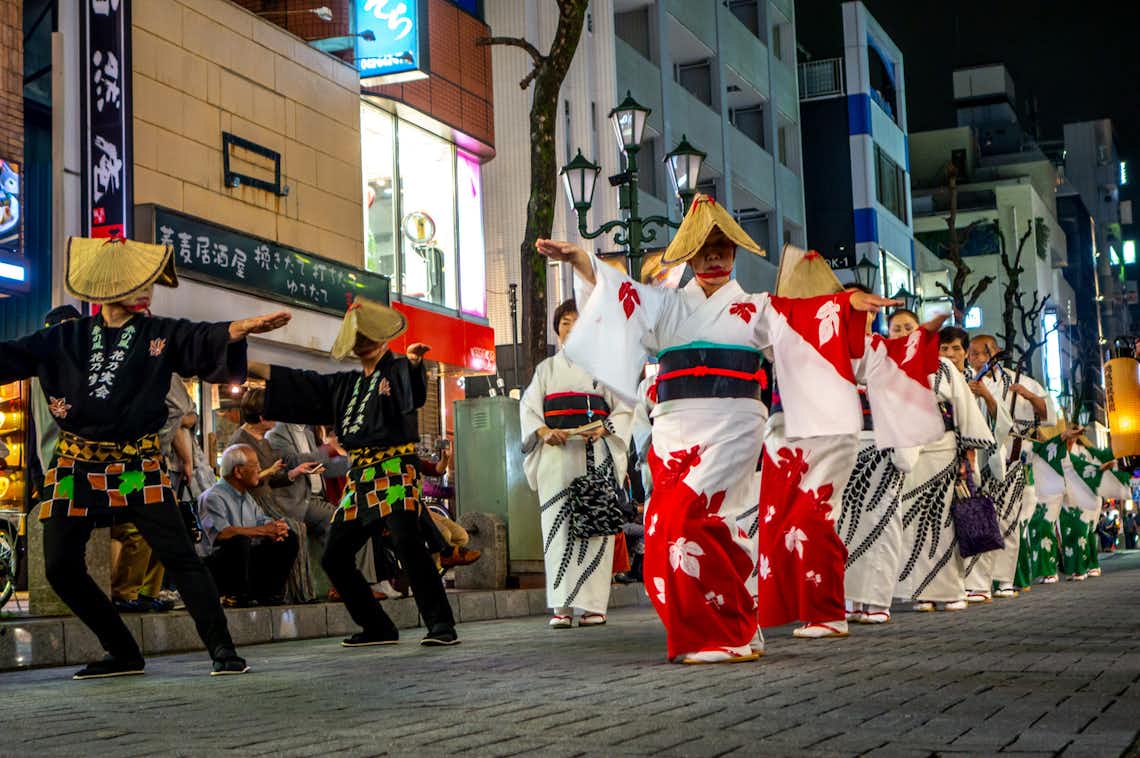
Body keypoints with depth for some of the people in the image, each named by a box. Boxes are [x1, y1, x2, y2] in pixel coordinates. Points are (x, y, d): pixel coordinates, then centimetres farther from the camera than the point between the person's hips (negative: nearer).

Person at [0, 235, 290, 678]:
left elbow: (205, 341, -15)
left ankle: (222, 649, -9)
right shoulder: (65, 339, 7)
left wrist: (243, 327, -36)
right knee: (61, 566, 1)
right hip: (75, 467, 3)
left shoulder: (161, 335, 1)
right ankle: (123, 653, 15)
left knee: (178, 555, -13)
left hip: (139, 467, -3)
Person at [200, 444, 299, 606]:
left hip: (248, 559, 8)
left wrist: (277, 529, -13)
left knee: (289, 538, -3)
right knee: (240, 540, -38)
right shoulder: (213, 497, -14)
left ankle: (269, 593, -2)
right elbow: (221, 533, -29)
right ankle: (235, 597, -20)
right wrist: (262, 530, -26)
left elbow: (264, 521, 13)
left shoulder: (246, 496, 17)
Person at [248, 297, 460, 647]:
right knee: (334, 558, 7)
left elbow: (415, 393, -25)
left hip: (395, 473, -8)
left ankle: (441, 625, -19)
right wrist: (249, 365, 21)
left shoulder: (397, 371, -2)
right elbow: (299, 385, 24)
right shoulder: (346, 384, 20)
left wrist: (413, 361, -48)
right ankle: (378, 628, 16)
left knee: (407, 542, -25)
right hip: (360, 478, 8)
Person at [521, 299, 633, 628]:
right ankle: (562, 606, -10)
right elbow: (528, 408, 11)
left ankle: (592, 604, -6)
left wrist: (602, 430, -13)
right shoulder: (546, 368, 20)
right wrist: (545, 432, -9)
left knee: (593, 524, -8)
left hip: (595, 455, -1)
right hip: (556, 454, 1)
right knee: (558, 525, -8)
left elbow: (622, 409, 7)